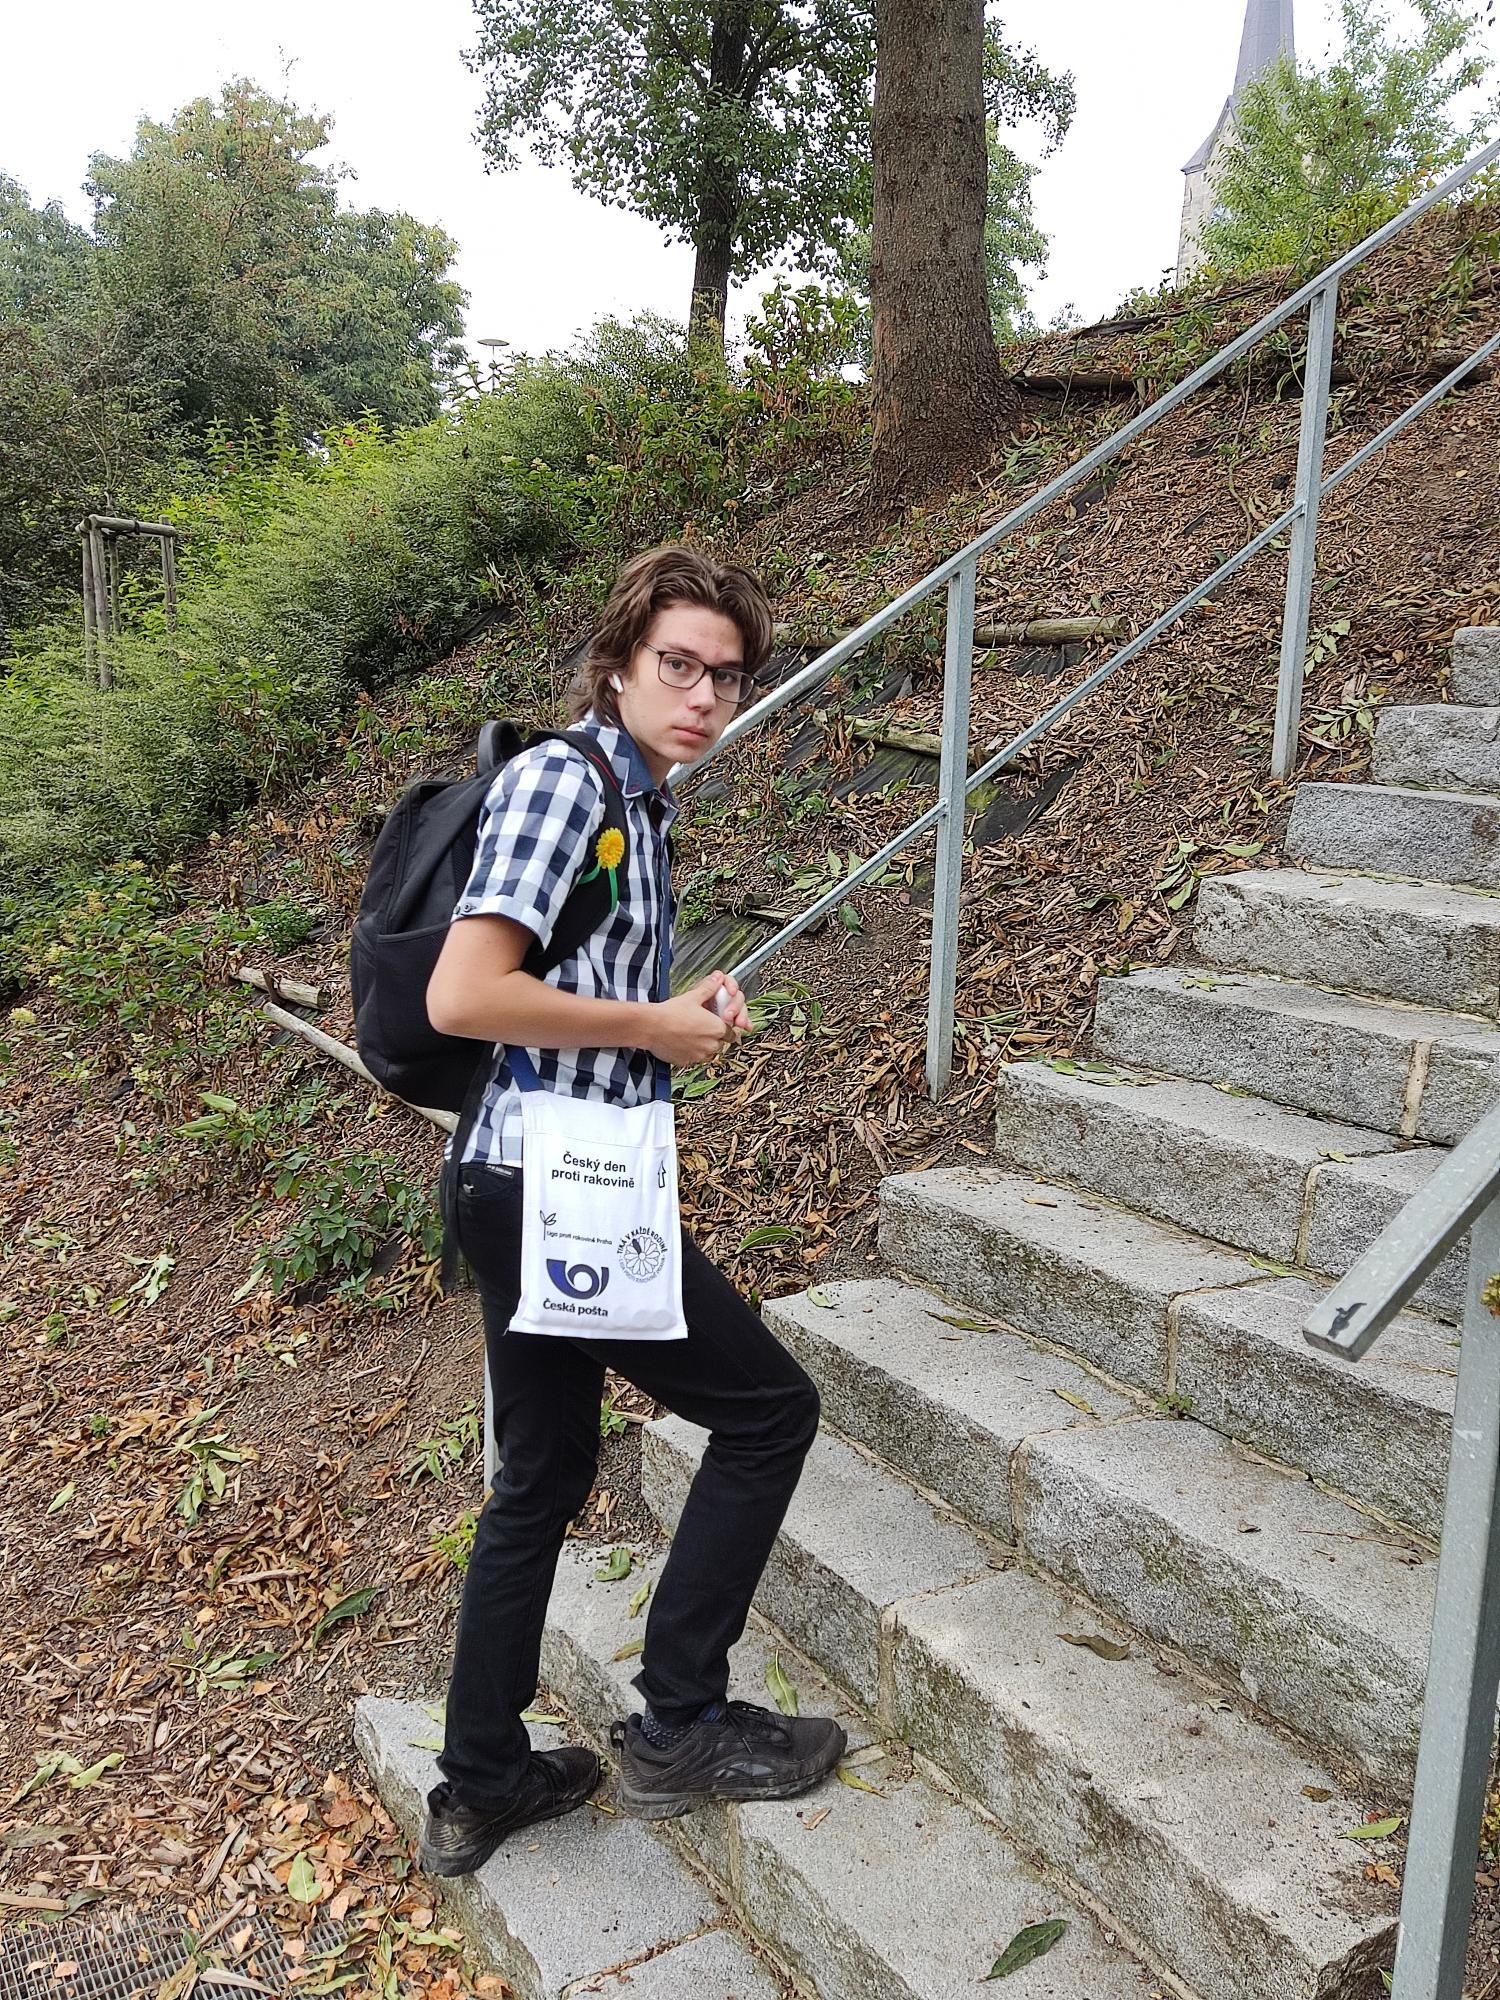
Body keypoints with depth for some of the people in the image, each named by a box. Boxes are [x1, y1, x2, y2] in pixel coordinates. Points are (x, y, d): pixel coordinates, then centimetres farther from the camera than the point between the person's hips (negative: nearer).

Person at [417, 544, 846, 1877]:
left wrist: (693, 1007, 6)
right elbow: (461, 997, -24)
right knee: (769, 1408, 3)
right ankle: (679, 1726, 16)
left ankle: (481, 1787, 32)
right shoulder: (560, 777, -14)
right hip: (556, 1185, -10)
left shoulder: (644, 806, 15)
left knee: (545, 1479, 17)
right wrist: (655, 1027, -14)